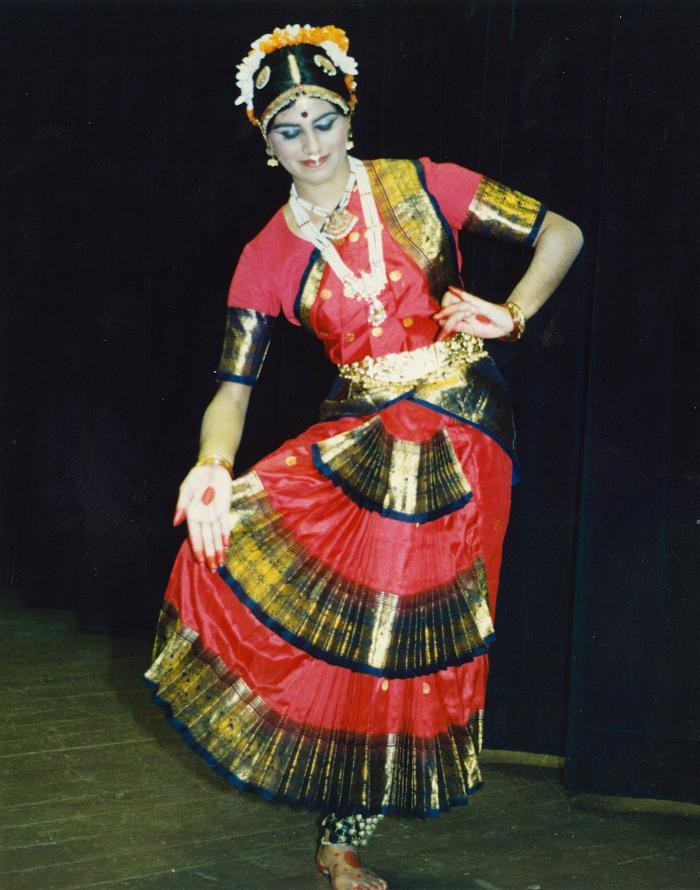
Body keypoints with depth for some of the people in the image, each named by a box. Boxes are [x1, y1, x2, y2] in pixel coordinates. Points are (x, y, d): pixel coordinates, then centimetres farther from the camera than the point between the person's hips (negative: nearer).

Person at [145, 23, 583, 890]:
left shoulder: (419, 189, -1)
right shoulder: (267, 258, 2)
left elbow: (561, 234, 4)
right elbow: (233, 389, -5)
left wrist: (510, 315, -9)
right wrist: (214, 466, -24)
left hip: (458, 451, -1)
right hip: (357, 441, 2)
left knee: (406, 644, -1)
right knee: (239, 538, -23)